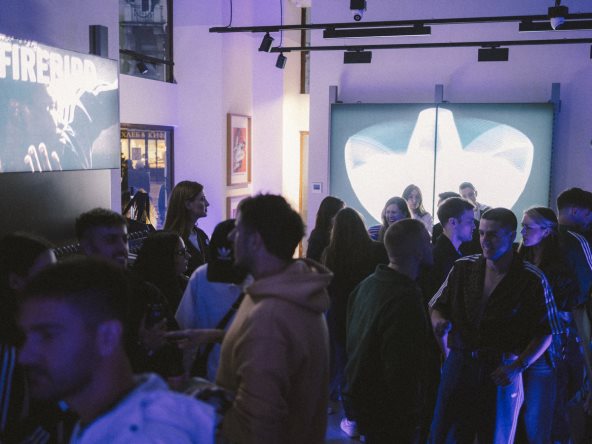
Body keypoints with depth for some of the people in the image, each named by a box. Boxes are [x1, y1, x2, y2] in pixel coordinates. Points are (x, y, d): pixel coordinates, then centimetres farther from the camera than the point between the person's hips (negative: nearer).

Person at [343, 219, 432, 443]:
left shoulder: (369, 283, 1)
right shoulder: (406, 299, -28)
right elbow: (402, 370, -29)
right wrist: (410, 413, -17)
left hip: (360, 393, 8)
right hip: (385, 407, -8)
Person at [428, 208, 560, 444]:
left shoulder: (532, 280, -7)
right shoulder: (463, 267, 2)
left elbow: (544, 333, -3)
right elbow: (437, 306, 9)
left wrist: (518, 367, -15)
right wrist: (438, 321, -14)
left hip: (502, 374, -2)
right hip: (458, 365, 2)